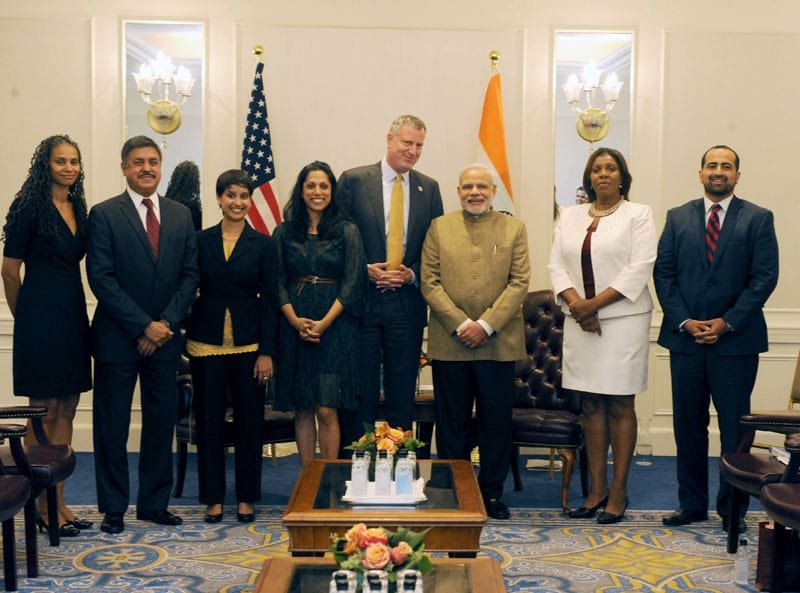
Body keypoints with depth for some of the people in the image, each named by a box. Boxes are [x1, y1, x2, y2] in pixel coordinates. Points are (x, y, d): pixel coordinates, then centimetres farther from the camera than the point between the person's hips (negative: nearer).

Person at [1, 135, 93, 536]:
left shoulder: (78, 208, 11)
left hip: (73, 314, 7)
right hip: (42, 318, -7)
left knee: (66, 410, 10)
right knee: (44, 413, 0)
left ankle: (57, 500, 19)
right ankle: (42, 507, 10)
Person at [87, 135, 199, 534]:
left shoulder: (181, 215, 9)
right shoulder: (104, 214, -3)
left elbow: (189, 275, 6)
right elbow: (102, 279, -10)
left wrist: (166, 324, -7)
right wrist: (143, 326, -14)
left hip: (164, 337, 4)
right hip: (117, 337, -3)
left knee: (161, 424, 9)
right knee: (112, 426, 4)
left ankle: (154, 504, 21)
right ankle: (113, 508, 17)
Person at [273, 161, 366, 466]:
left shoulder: (347, 231, 3)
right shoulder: (284, 232, 10)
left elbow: (351, 283, -3)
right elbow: (278, 283, 6)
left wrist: (324, 323, -13)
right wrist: (295, 320, -10)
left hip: (334, 327, -2)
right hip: (294, 327, 3)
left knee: (326, 410, -7)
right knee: (302, 409, 5)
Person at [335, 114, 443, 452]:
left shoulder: (429, 189, 9)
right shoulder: (353, 181, 0)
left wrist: (412, 274, -7)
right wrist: (364, 270, -13)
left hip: (407, 302, 3)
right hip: (361, 301, -2)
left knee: (402, 393, 10)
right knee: (359, 391, 4)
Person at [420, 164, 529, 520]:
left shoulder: (514, 229, 8)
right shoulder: (439, 228, 9)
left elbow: (519, 282, -1)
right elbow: (429, 282, 1)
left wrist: (486, 325, -12)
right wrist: (461, 324, -10)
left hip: (498, 342, 0)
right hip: (449, 342, 0)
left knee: (496, 421, 6)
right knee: (451, 422, 6)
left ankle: (492, 491, 18)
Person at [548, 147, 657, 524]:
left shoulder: (638, 215, 0)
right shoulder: (570, 216, 13)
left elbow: (639, 270, -9)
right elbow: (556, 265, 7)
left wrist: (594, 303, -14)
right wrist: (575, 302, -10)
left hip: (623, 319, -4)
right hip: (580, 321, 4)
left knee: (620, 405, 0)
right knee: (590, 405, 7)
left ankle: (618, 492, 8)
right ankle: (597, 489, 15)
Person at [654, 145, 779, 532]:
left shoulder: (758, 219, 2)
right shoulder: (678, 218, 9)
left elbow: (765, 277, -5)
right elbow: (663, 273, 5)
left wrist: (727, 323, -12)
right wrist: (685, 321, -7)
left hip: (736, 339, -2)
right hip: (685, 337, 3)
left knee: (735, 428, 4)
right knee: (688, 425, 8)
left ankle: (733, 509, 14)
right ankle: (692, 504, 19)